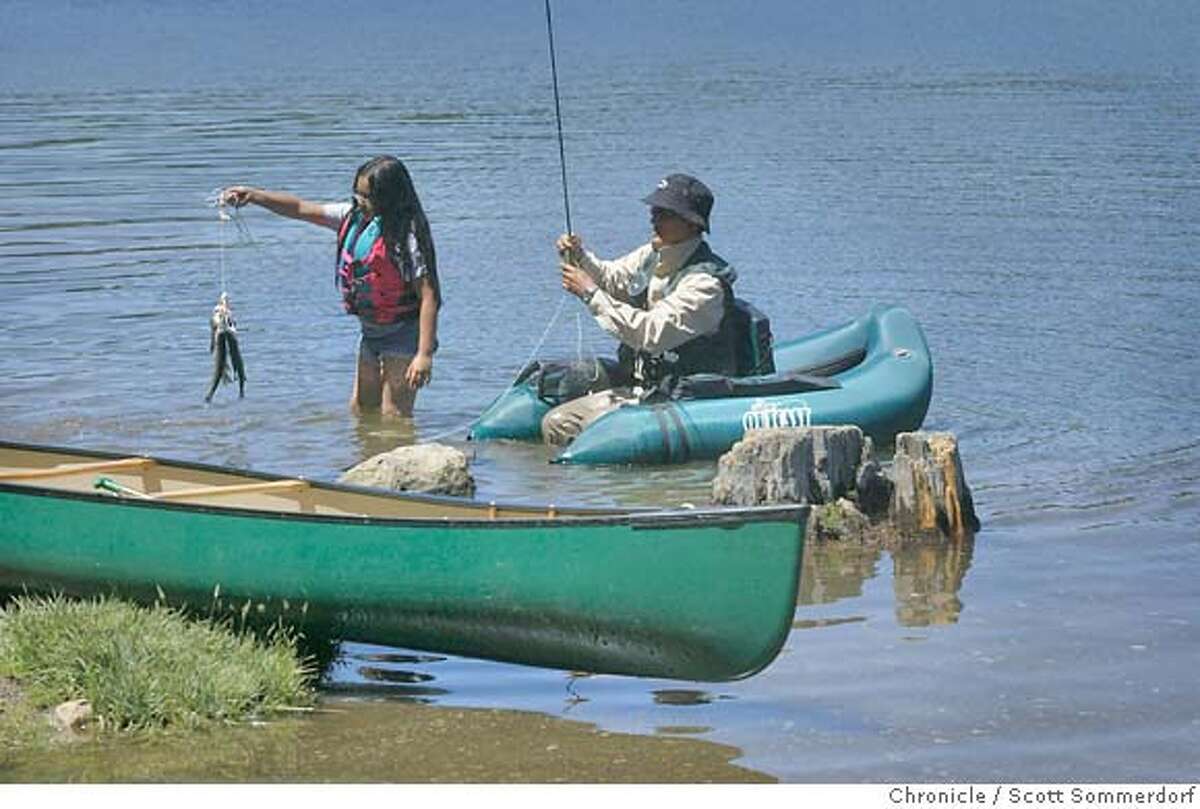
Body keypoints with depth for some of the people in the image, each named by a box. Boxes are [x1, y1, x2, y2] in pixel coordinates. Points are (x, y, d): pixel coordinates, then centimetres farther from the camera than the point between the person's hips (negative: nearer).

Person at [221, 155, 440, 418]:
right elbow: (301, 209, 9)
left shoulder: (407, 235, -21)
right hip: (371, 331, 8)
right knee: (360, 412, 15)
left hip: (403, 336, -8)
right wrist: (253, 195, -3)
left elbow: (428, 296, -23)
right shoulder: (354, 217, 2)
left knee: (393, 419, -8)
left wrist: (425, 355, -28)